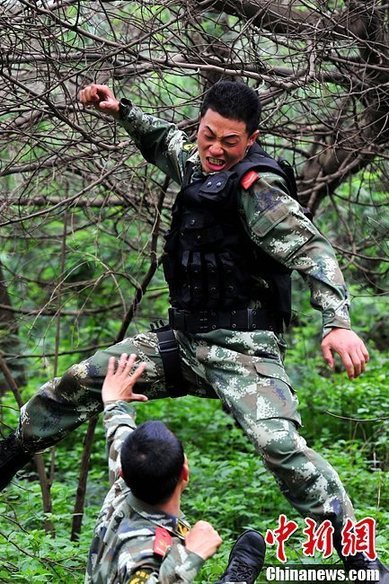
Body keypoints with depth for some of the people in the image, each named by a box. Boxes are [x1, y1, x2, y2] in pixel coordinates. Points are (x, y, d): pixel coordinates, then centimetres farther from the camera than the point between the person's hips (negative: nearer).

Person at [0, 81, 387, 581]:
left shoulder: (257, 192, -17)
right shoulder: (196, 166, 8)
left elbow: (311, 251, -28)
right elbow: (164, 141, 32)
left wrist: (338, 322, -42)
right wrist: (120, 111, 17)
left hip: (242, 350, -8)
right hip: (183, 342, 8)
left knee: (279, 444, -29)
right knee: (77, 384, 10)